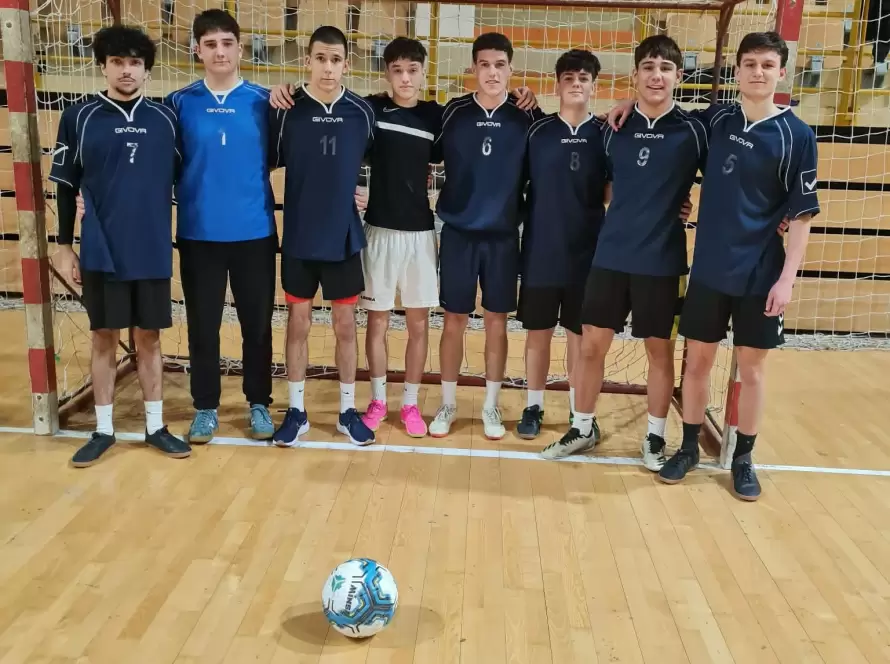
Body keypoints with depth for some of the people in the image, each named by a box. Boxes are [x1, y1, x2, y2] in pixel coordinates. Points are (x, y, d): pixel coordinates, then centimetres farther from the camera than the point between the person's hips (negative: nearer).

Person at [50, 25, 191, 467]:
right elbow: (66, 185, 3)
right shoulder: (79, 117, 0)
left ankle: (155, 427, 19)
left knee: (149, 338, 9)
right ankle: (103, 430, 18)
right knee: (104, 339, 7)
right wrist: (65, 246, 1)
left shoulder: (165, 118, 4)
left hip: (153, 252, 1)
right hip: (102, 254, -1)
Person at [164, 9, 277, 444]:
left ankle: (258, 404, 24)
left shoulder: (263, 102, 2)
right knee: (203, 326, 8)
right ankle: (205, 408, 23)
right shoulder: (179, 103, 2)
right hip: (198, 234, 0)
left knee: (257, 324, 8)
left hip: (255, 232, 0)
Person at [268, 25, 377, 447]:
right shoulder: (286, 110, -6)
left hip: (345, 238, 1)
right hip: (299, 238, -1)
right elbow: (270, 161, 2)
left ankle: (348, 411, 22)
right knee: (298, 323, 8)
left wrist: (359, 195, 2)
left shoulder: (362, 113, -2)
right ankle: (296, 412, 21)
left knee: (345, 324, 9)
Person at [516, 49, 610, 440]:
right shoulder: (537, 132, 1)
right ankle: (533, 407, 22)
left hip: (586, 253, 0)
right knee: (538, 333, 8)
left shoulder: (604, 134, 1)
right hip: (540, 252, 0)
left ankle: (580, 412, 22)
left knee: (580, 335, 9)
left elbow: (613, 194, 5)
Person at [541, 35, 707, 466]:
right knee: (591, 344, 6)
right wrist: (631, 213, 3)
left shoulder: (693, 130, -3)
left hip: (661, 259, -2)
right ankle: (583, 428, 23)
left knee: (659, 349, 8)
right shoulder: (615, 128, 4)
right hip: (610, 254, 2)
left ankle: (655, 437, 23)